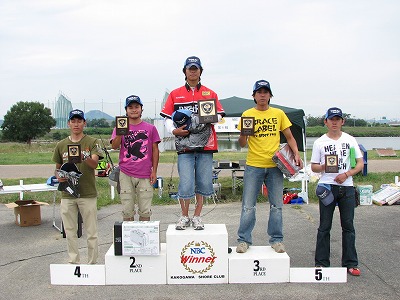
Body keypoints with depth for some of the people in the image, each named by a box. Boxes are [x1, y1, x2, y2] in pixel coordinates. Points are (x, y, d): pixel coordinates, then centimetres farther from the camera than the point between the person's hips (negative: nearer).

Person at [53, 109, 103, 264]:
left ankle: (92, 264, 12)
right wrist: (58, 176, -4)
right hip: (67, 194, 4)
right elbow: (57, 167, 18)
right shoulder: (61, 145, 11)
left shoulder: (92, 142, 0)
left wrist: (85, 158, -36)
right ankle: (74, 263, 24)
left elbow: (95, 164, -15)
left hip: (88, 194, -3)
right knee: (70, 232, 11)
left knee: (91, 232, 2)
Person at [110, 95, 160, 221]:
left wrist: (154, 171, 3)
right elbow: (114, 146, -5)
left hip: (145, 175, 0)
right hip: (126, 174, 0)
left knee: (145, 211, 4)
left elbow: (155, 151, 9)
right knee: (127, 211, 6)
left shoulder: (150, 128, 8)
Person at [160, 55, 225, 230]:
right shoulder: (175, 94, 12)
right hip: (184, 144, -1)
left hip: (205, 144, 1)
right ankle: (184, 216, 14)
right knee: (186, 184, -5)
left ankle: (197, 216, 19)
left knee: (203, 183, 4)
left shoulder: (210, 94, 13)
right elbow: (167, 117, 8)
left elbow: (219, 115, 8)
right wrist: (174, 130, -11)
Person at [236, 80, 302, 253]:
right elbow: (242, 144, 0)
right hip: (253, 166, -1)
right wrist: (243, 133, -21)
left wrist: (296, 154, -4)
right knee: (248, 206, 0)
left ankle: (276, 240, 19)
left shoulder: (279, 114, 7)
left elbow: (289, 137, 11)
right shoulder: (247, 114, 2)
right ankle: (244, 240, 10)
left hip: (274, 166, 2)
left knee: (276, 205, 7)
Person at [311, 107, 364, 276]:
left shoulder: (350, 140, 8)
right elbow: (313, 167, 6)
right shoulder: (319, 142, 5)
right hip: (327, 187, -1)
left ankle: (350, 263, 15)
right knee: (324, 227, 2)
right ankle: (321, 262, 10)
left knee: (348, 226, 6)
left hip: (347, 187, 2)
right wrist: (324, 167, -16)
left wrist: (346, 174, -11)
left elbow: (360, 164, 6)